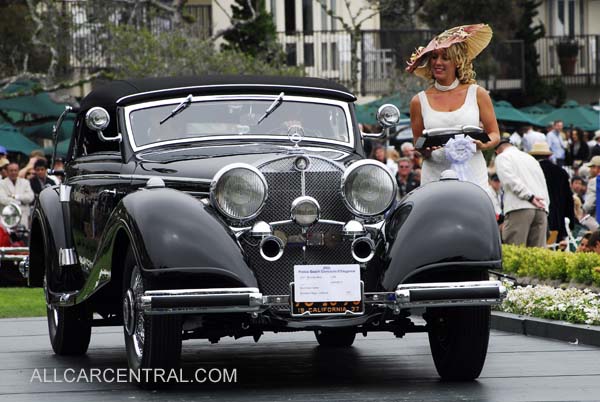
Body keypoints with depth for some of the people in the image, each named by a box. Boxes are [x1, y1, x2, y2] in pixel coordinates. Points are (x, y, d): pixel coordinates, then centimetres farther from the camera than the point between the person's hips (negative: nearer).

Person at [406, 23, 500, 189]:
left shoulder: (477, 94, 8)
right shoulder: (420, 101, 9)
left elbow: (495, 134, 11)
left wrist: (482, 144, -10)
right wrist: (426, 149, -10)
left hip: (472, 175, 0)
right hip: (434, 179, 1)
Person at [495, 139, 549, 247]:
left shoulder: (502, 157, 9)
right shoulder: (531, 158, 30)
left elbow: (510, 180, -9)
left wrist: (529, 197, -12)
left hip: (520, 207, -6)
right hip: (541, 210, 6)